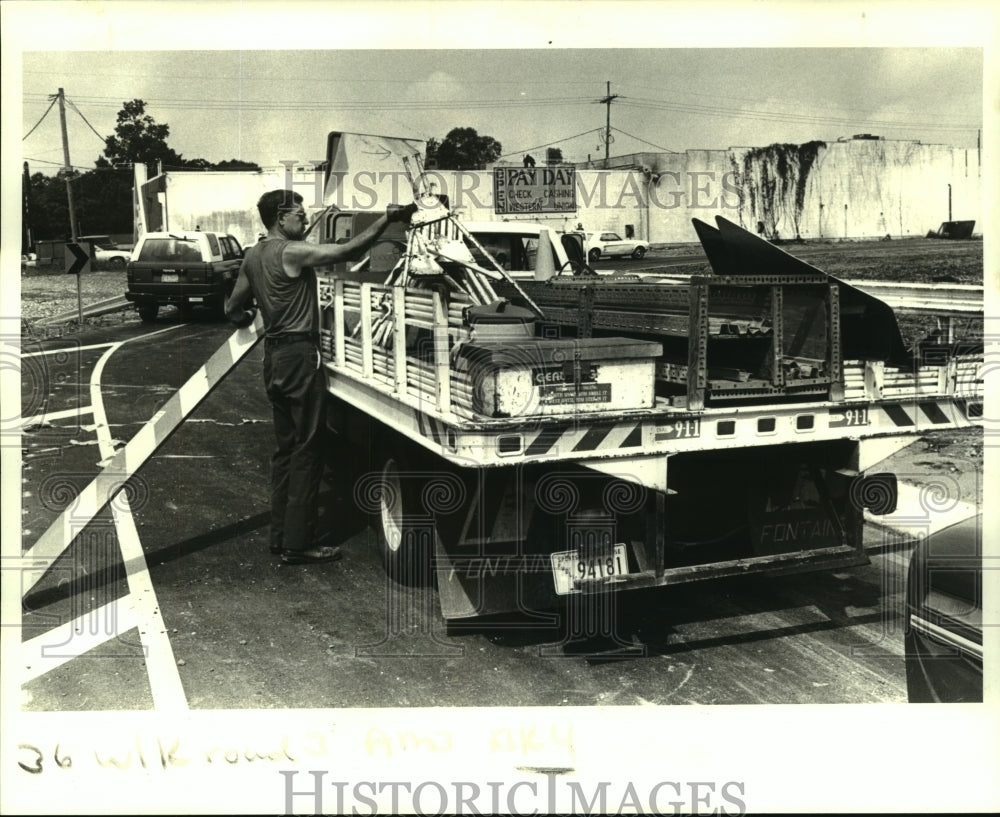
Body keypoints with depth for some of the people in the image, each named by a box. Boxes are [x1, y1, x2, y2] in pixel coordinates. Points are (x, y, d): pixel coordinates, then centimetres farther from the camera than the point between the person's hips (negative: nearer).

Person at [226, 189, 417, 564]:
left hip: (274, 357, 9)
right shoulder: (291, 252, -14)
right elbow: (347, 250, -23)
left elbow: (234, 308, 19)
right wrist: (386, 219, -20)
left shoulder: (253, 256, 13)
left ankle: (281, 535, 20)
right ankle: (298, 543, -2)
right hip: (299, 356, -9)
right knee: (307, 450, -5)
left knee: (285, 447, 14)